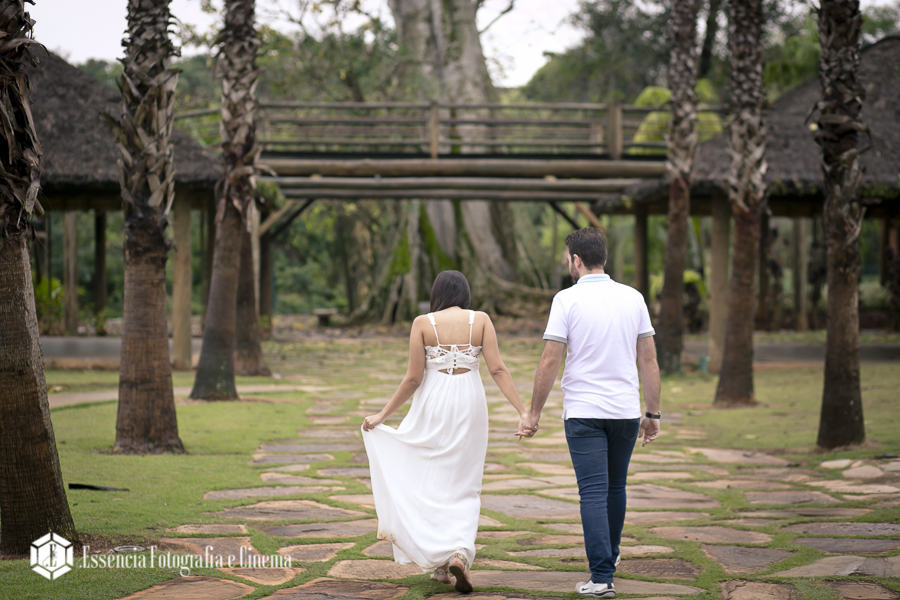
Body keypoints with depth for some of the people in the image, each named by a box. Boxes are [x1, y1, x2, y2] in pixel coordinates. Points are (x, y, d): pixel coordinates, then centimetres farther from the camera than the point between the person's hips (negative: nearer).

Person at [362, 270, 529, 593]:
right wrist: (523, 412, -10)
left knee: (430, 484, 13)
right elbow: (498, 369, -9)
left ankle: (439, 563, 13)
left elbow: (413, 378, -7)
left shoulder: (422, 323, -4)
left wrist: (382, 415, 2)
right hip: (469, 408, 1)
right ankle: (460, 553, -13)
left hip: (432, 407, -1)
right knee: (463, 488, 10)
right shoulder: (481, 320, 0)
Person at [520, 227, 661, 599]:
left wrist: (534, 413, -1)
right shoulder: (633, 298, 3)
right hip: (626, 410, 4)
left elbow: (550, 362, -9)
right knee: (616, 487, 21)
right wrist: (653, 413, 10)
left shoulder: (567, 300, -8)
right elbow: (649, 360, 3)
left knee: (594, 493, -4)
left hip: (583, 411, -4)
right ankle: (610, 554, 39)